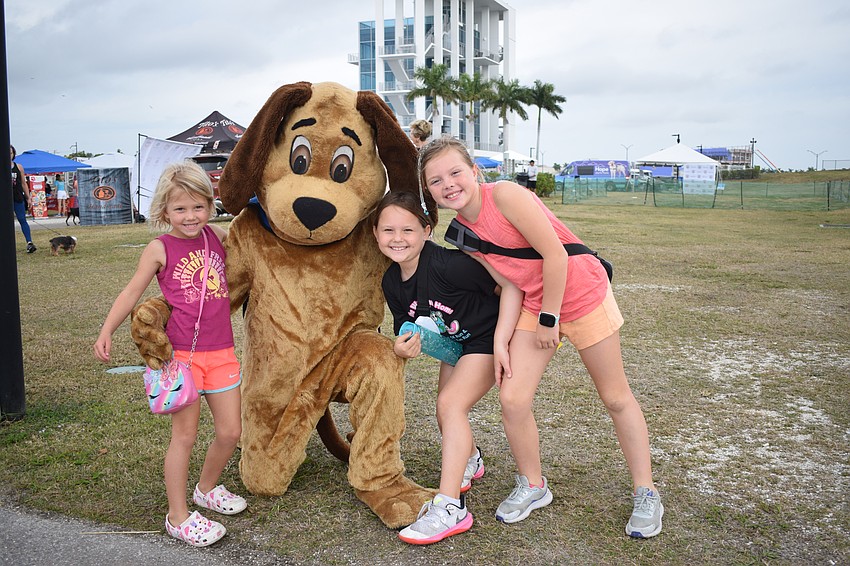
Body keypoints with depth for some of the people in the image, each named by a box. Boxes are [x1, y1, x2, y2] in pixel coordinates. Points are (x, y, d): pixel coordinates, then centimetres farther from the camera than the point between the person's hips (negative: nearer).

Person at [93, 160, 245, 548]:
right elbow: (132, 292, -2)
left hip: (221, 352, 4)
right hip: (181, 353, -4)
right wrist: (106, 332, -11)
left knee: (231, 431, 9)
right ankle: (178, 516, 16)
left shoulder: (218, 236, 7)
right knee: (185, 435, 2)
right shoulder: (160, 249, -3)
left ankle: (207, 489, 36)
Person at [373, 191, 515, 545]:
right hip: (455, 342, 8)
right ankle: (470, 461, 49)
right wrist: (403, 347, -22)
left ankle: (450, 508, -18)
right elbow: (406, 329, 2)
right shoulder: (391, 283, -8)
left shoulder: (446, 264, -31)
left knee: (451, 402, -22)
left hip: (489, 336, -8)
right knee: (446, 411, 14)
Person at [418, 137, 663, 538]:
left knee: (615, 398, 9)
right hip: (533, 305, 6)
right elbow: (509, 284, 0)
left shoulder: (505, 195, -24)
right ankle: (532, 486, 22)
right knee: (512, 399, -3)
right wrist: (500, 341, -8)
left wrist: (549, 318, -16)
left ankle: (645, 493, 27)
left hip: (581, 294, -6)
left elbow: (556, 255, -24)